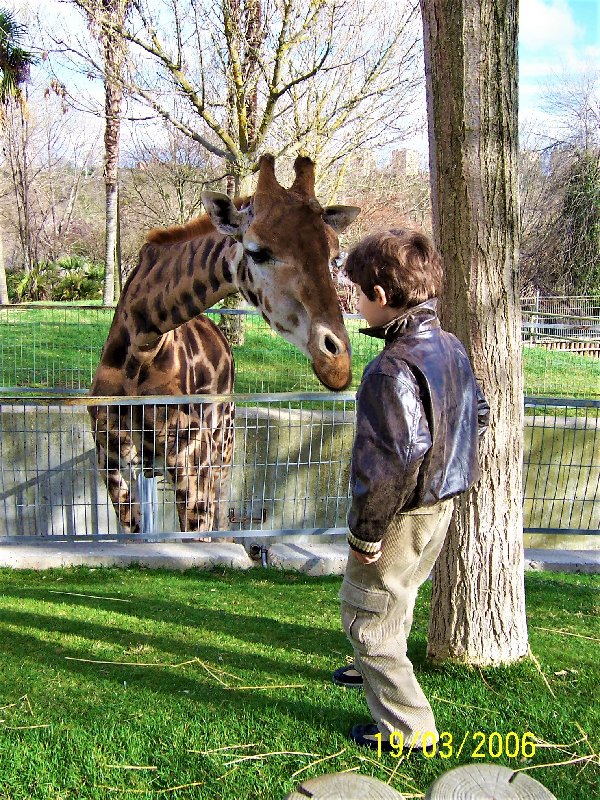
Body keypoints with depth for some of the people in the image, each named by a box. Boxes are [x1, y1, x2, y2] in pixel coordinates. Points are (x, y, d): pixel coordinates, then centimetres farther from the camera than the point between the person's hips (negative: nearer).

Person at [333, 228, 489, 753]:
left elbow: (386, 465, -29)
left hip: (402, 514, -9)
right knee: (397, 596, 30)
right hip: (442, 503, 9)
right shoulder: (451, 347, 1)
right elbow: (478, 414, 14)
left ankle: (407, 726, 18)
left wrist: (365, 533, -19)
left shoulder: (393, 370, -28)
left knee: (367, 612, 8)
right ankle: (377, 669, 54)